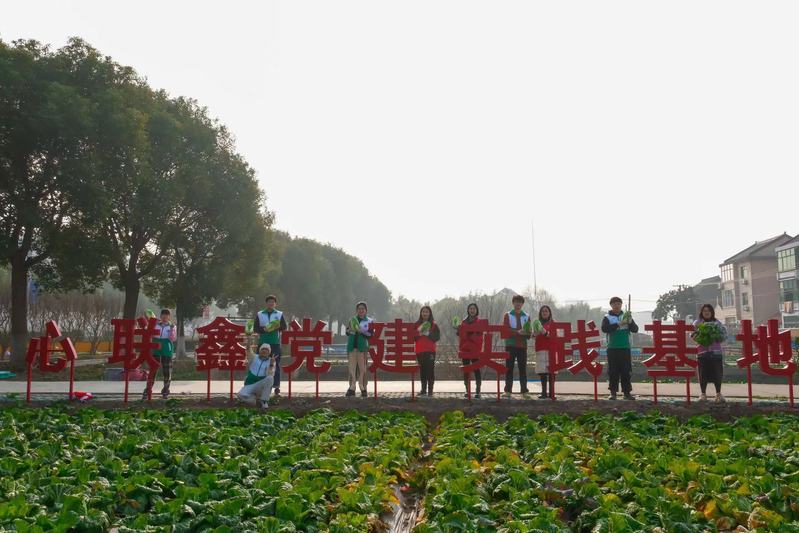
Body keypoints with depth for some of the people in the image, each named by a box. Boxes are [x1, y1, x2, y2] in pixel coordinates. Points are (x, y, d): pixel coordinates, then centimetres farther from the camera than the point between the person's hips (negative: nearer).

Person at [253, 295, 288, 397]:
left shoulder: (280, 314, 11)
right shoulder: (259, 314, 11)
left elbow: (285, 327, 7)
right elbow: (255, 328, 6)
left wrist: (277, 327, -13)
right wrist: (264, 329, -13)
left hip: (275, 343, -1)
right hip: (262, 343, 1)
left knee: (276, 365, -3)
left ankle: (277, 388, -1)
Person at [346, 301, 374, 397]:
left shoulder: (369, 321, 6)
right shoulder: (352, 320, 16)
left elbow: (370, 334, -3)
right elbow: (347, 331, 15)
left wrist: (361, 331, -17)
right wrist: (349, 330, -7)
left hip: (362, 347, -3)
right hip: (352, 346, 3)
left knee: (362, 368, -4)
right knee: (352, 367, 2)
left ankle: (363, 388, 2)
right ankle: (352, 388, 5)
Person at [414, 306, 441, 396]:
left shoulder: (434, 324, 4)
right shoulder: (417, 324, 9)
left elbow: (437, 337, -4)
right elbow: (413, 337, 4)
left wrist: (428, 334, -16)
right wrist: (419, 334, -13)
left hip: (430, 350, -2)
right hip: (420, 350, 2)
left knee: (430, 370, -5)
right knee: (422, 370, 6)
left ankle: (430, 390, -1)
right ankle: (423, 389, 14)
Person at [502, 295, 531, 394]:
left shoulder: (526, 316, 10)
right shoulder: (507, 315, 5)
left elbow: (528, 332, 7)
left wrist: (527, 333, -17)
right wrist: (517, 332, -20)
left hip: (522, 346, 1)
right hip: (510, 345, -1)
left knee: (523, 368, 1)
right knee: (509, 368, 0)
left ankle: (524, 390, 3)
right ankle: (508, 390, 3)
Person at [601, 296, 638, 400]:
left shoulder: (626, 316, 12)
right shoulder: (607, 318, 4)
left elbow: (635, 329, 4)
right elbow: (604, 329, -14)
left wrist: (630, 321, -16)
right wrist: (618, 324, -21)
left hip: (625, 348, 2)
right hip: (612, 348, -2)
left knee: (626, 371, 1)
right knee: (613, 371, -2)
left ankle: (627, 392, 6)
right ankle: (613, 392, 5)